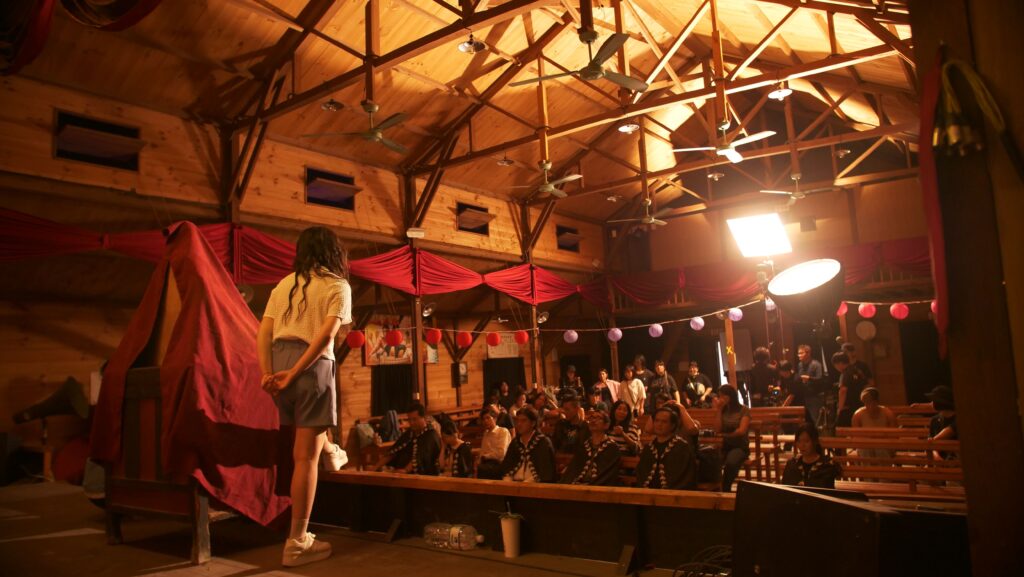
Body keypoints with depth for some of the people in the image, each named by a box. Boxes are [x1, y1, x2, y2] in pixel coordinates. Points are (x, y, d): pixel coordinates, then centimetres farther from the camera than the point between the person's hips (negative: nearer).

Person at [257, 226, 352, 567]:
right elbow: (327, 334, -12)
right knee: (307, 456, 0)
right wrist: (294, 373, -12)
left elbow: (262, 333, 6)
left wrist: (267, 373, -2)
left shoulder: (283, 285, 16)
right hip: (313, 366, -5)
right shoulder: (337, 286, 3)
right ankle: (297, 543, 5)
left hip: (278, 362, 5)